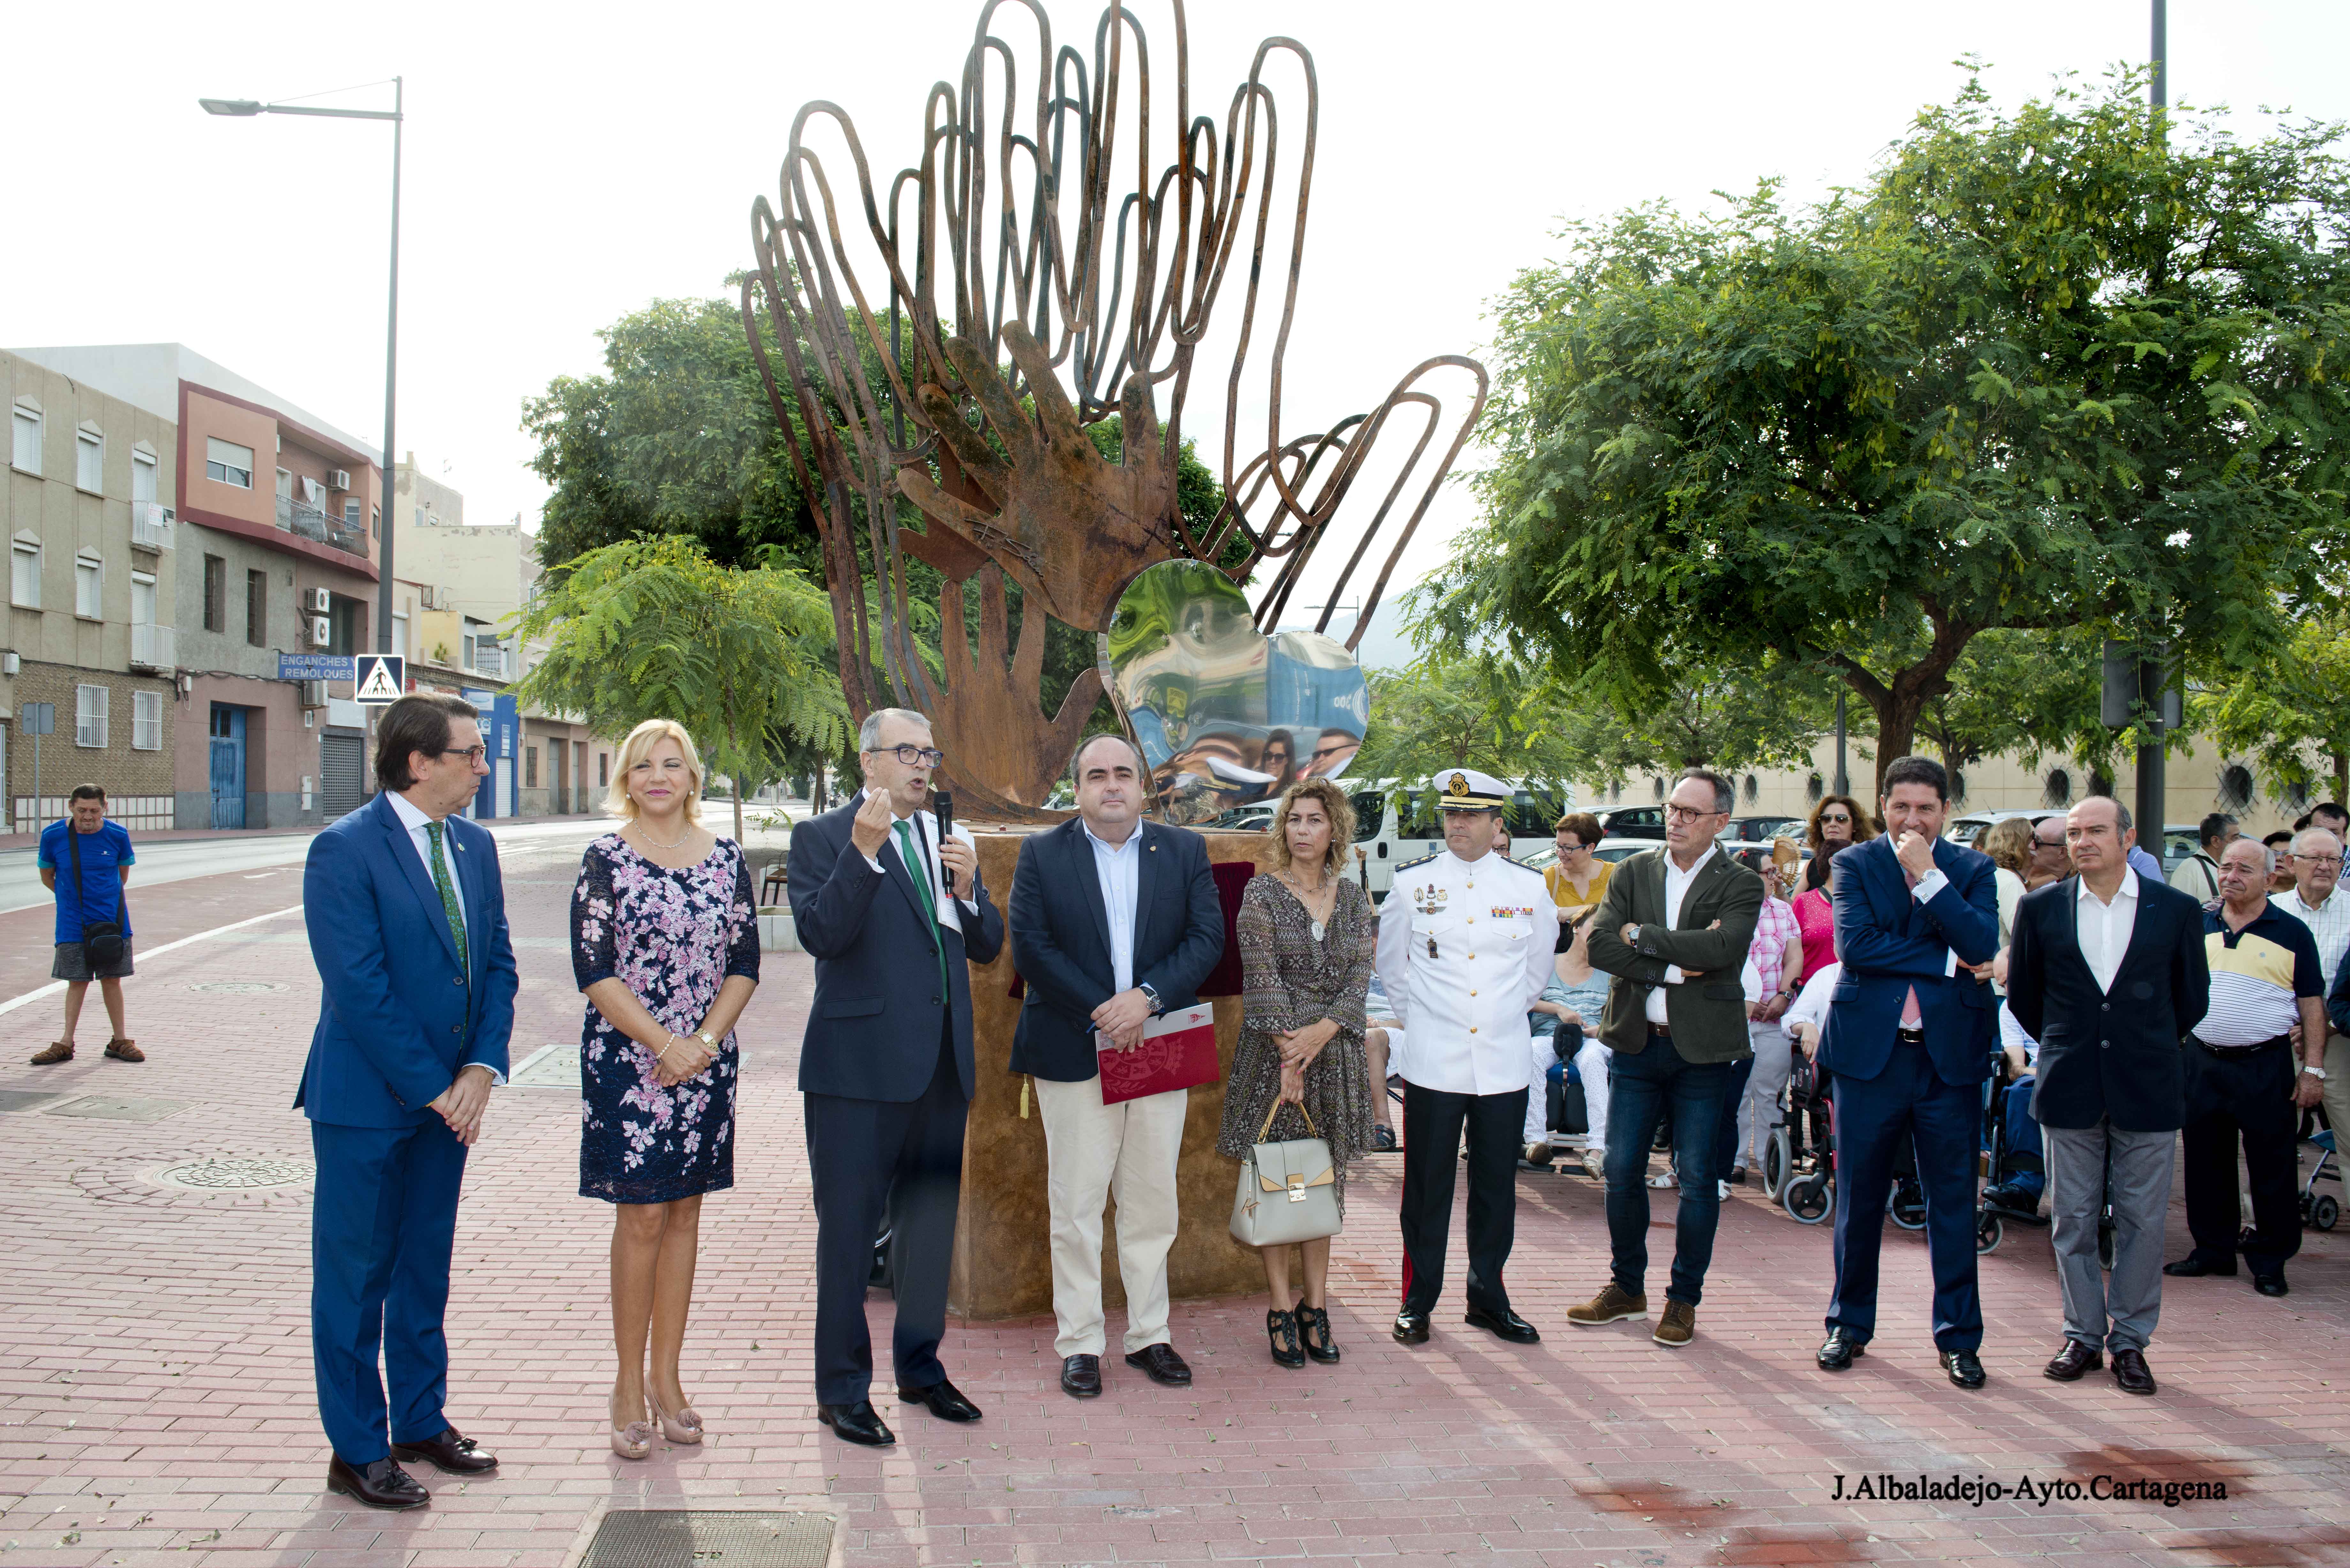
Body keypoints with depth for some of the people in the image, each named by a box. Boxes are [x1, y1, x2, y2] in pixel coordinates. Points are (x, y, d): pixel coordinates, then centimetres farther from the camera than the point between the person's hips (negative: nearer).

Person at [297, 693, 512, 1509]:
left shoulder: (475, 845, 7)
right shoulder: (344, 849, -14)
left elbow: (497, 961, 7)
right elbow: (360, 990, -18)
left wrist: (483, 1068, -7)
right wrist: (433, 1088, -16)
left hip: (447, 1098, 7)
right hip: (365, 1102, -6)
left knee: (425, 1268, 17)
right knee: (355, 1277, 5)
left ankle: (423, 1421, 30)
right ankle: (357, 1450, 17)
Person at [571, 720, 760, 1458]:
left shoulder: (726, 858, 6)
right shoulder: (606, 859, -4)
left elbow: (745, 963, 5)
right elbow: (593, 970, -9)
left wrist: (704, 1042, -8)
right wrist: (666, 1044, -13)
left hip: (706, 1060, 4)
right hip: (629, 1060, -4)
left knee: (684, 1213, 9)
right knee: (641, 1218, -1)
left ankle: (666, 1378, 19)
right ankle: (629, 1385, 11)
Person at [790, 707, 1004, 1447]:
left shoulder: (948, 841, 14)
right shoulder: (823, 837, -4)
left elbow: (987, 947, 11)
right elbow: (820, 934, -18)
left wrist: (968, 889, -8)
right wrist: (864, 851, -26)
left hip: (942, 1063, 6)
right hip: (860, 1064, -6)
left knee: (932, 1220, 16)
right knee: (849, 1228, 1)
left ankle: (921, 1366, 31)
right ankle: (842, 1389, 13)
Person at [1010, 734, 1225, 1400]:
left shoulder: (1184, 851, 7)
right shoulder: (1041, 854, 2)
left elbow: (1207, 938, -1)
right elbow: (1031, 946, -6)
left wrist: (1147, 997, -15)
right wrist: (1098, 1012, -14)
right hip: (1074, 1054, -2)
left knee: (1153, 1204, 10)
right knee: (1076, 1206, 2)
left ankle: (1149, 1336, 21)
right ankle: (1079, 1343, 12)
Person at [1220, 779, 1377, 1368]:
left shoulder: (1353, 897, 10)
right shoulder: (1262, 893, -1)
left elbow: (1360, 972, 3)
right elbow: (1263, 976, -8)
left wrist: (1322, 1031, -12)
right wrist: (1288, 1052, -15)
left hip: (1335, 1051, 3)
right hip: (1274, 1049, -3)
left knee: (1325, 1179, 6)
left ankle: (1315, 1305, 13)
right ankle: (1282, 1308, 5)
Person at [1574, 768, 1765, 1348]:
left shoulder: (1740, 885, -2)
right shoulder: (1633, 872, 7)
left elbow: (1723, 947, -21)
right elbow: (1600, 946, -6)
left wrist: (1642, 935, -13)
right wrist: (1676, 966, -15)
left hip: (1703, 1049, -3)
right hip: (1635, 1044, 3)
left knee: (1697, 1178, 3)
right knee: (1622, 1171, 8)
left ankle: (1684, 1298, 17)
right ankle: (1627, 1285, 25)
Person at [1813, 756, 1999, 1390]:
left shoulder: (1971, 870, 6)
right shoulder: (1856, 865, 3)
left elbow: (1984, 946, -11)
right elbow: (1855, 945, -13)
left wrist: (1928, 875, -14)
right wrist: (1946, 959, -12)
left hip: (1950, 1056, 1)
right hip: (1871, 1051, 0)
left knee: (1954, 1199, 5)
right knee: (1859, 1197, 9)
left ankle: (1958, 1336, 17)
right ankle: (1850, 1324, 23)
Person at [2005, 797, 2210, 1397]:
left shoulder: (2177, 910, 0)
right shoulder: (2040, 908, 1)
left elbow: (2192, 999, 11)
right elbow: (2022, 996, 12)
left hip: (2147, 1088, -1)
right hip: (2070, 1089, 1)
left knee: (2142, 1219, 4)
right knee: (2072, 1218, 7)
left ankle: (2131, 1340, 16)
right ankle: (2083, 1335, 18)